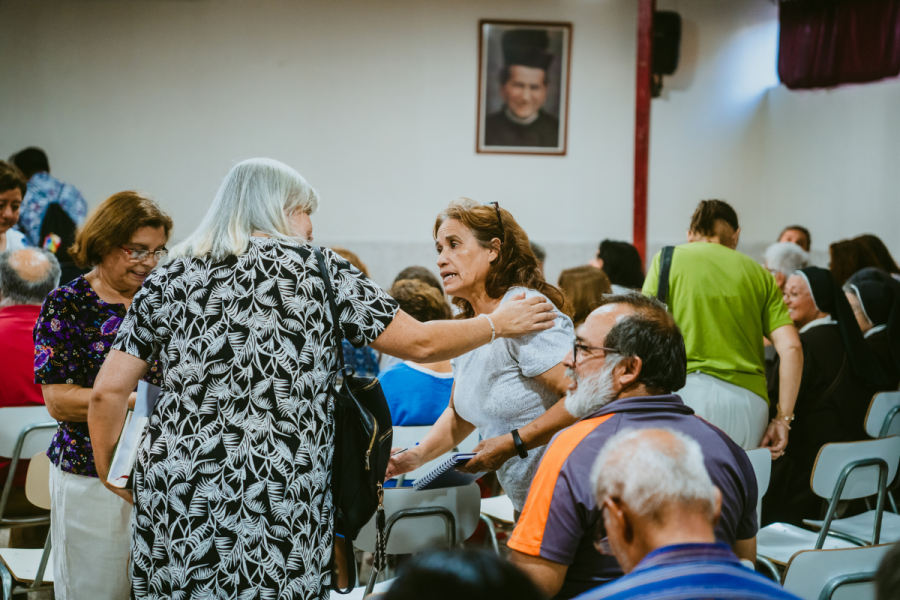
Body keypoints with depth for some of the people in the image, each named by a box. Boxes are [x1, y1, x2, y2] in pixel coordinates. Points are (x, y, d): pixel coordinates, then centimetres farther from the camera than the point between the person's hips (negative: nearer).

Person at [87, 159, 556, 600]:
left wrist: (112, 478, 18)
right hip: (280, 503, -3)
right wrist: (498, 324, 22)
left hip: (175, 501, 3)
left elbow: (108, 393, 4)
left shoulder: (170, 279, 9)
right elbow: (420, 344, 6)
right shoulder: (316, 269, 3)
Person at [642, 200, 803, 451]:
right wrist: (783, 419, 8)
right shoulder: (758, 273, 18)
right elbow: (791, 348, 7)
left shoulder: (669, 258, 12)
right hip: (748, 396, 3)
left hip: (688, 389, -2)